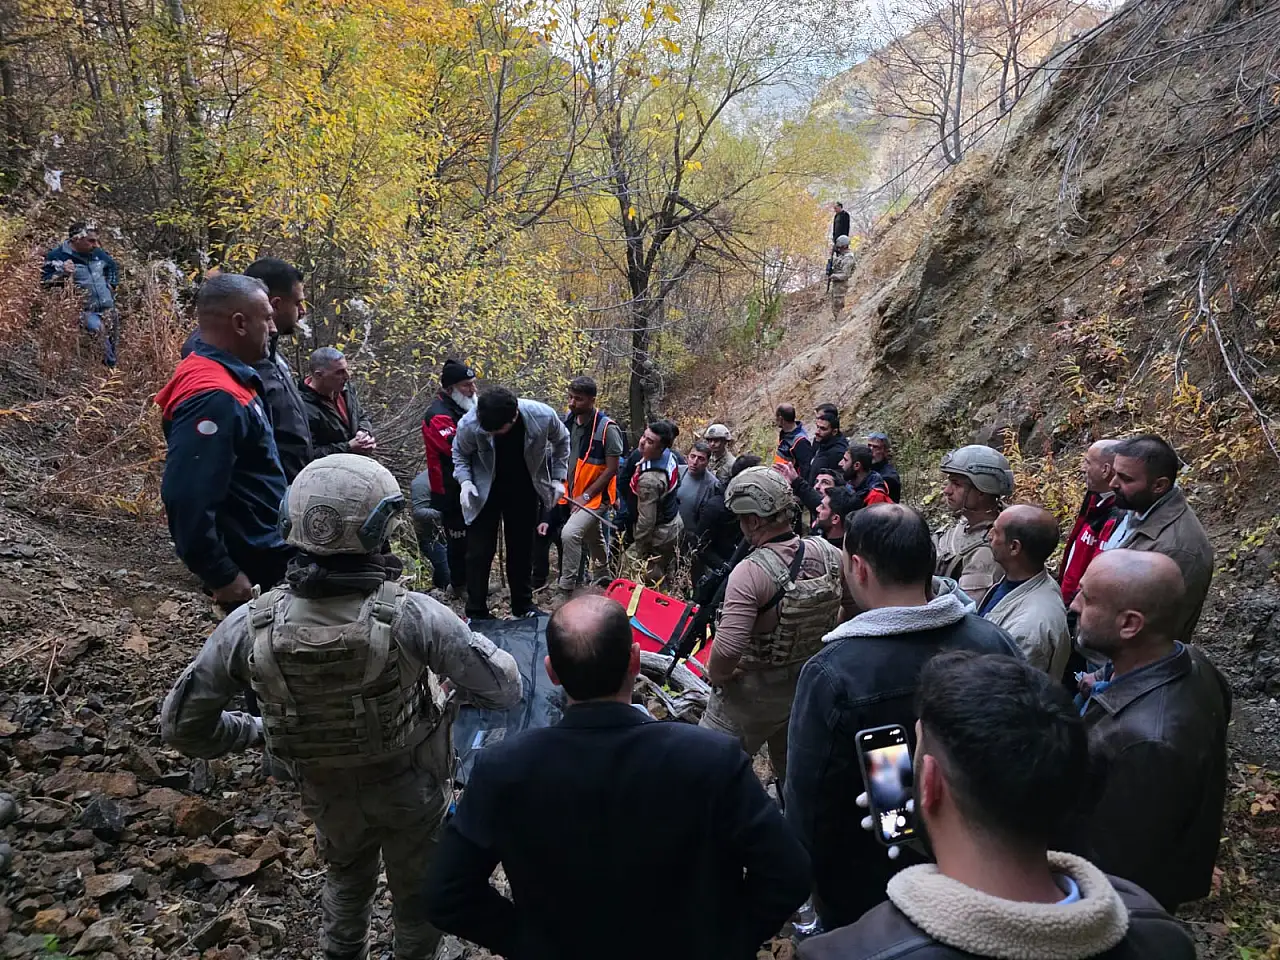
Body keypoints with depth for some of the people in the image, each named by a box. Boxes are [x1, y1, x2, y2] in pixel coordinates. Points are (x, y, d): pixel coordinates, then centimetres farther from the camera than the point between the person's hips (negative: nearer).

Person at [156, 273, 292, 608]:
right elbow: (187, 497, -31)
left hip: (265, 552, 9)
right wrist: (222, 575, -23)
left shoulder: (225, 377, 7)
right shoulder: (214, 398, -26)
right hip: (252, 570, -9)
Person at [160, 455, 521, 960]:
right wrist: (450, 670, -5)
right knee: (417, 892, 27)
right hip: (412, 790, -2)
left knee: (346, 879, 34)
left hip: (327, 796, 3)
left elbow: (182, 724, -11)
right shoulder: (410, 616, -35)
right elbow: (504, 689, -25)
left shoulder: (252, 625, -26)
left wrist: (255, 730, 5)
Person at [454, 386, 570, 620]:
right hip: (484, 491, -1)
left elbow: (561, 441, -4)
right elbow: (460, 453, -7)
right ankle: (476, 612, 11)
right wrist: (465, 480, -23)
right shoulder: (469, 424, -29)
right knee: (480, 550, -2)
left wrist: (558, 478, -8)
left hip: (524, 491, 2)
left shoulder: (543, 417, -28)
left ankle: (523, 604, 28)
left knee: (523, 547, 12)